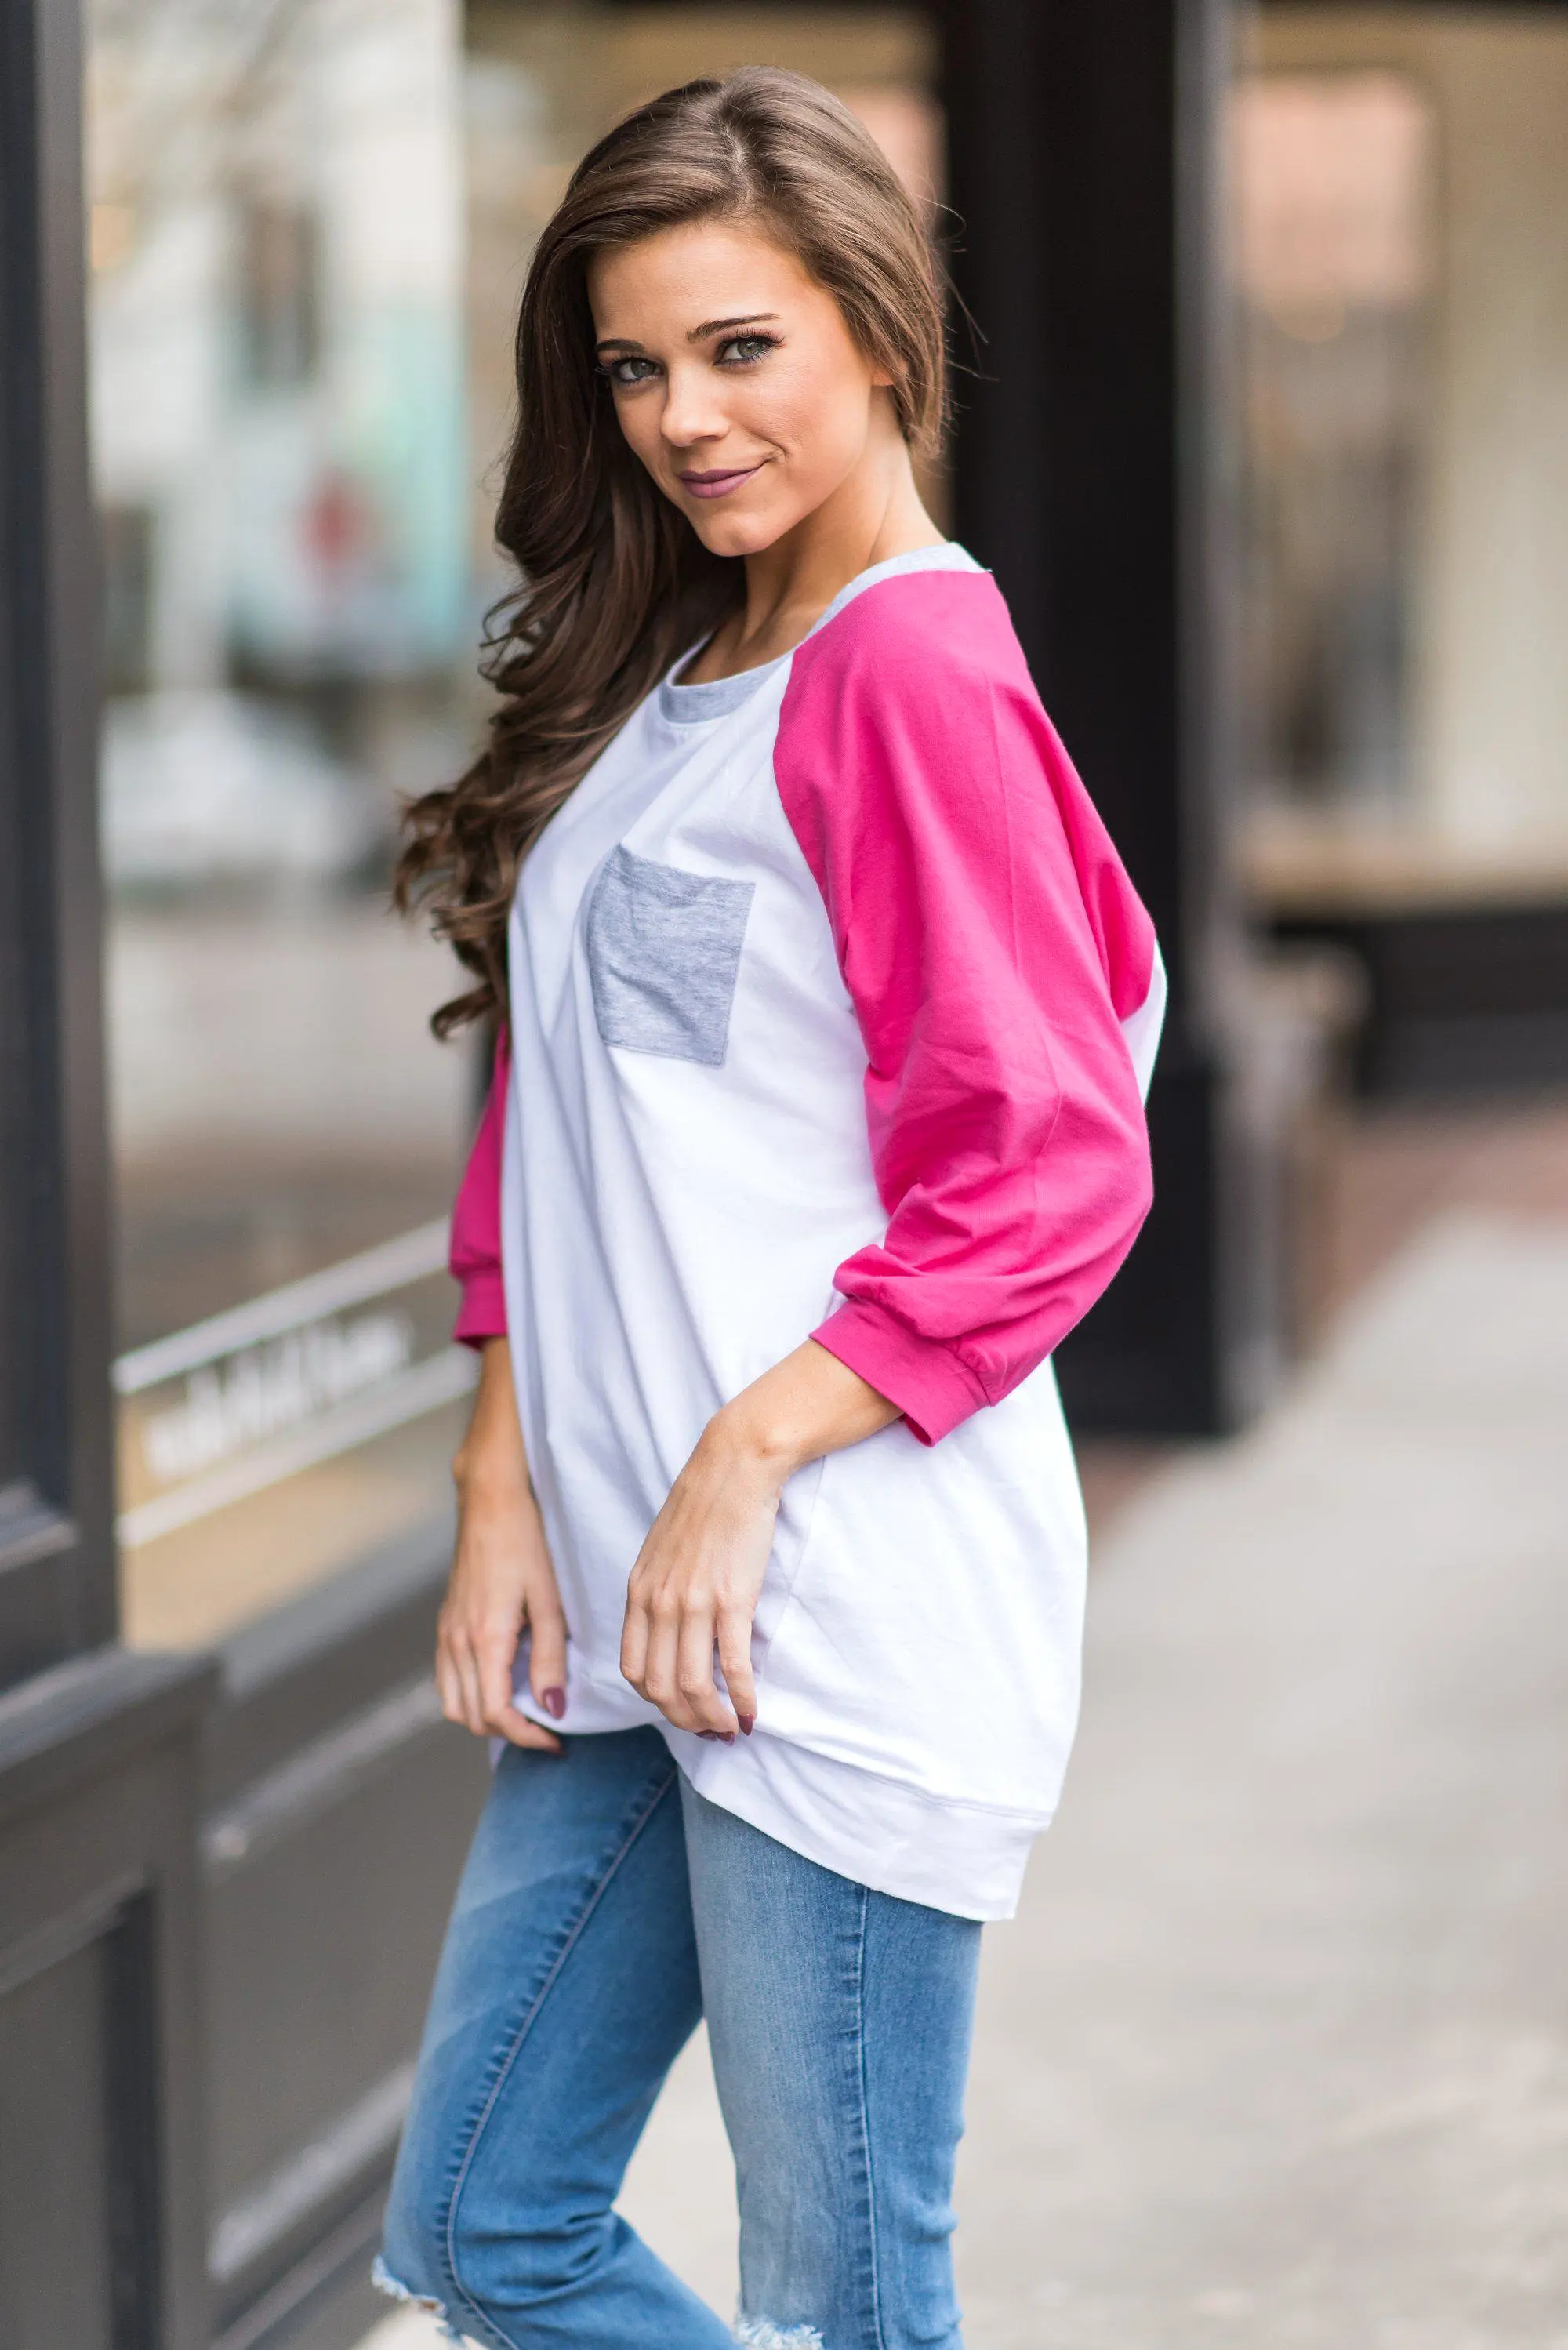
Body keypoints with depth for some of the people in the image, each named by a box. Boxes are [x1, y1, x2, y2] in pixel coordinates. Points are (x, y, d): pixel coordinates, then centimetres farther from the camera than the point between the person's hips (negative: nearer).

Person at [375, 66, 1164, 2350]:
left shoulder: (912, 669, -11)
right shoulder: (653, 687, 16)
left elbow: (1050, 1180, -15)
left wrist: (741, 1469, -17)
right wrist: (506, 1495, 6)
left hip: (841, 1619, -9)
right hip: (628, 1624, 9)